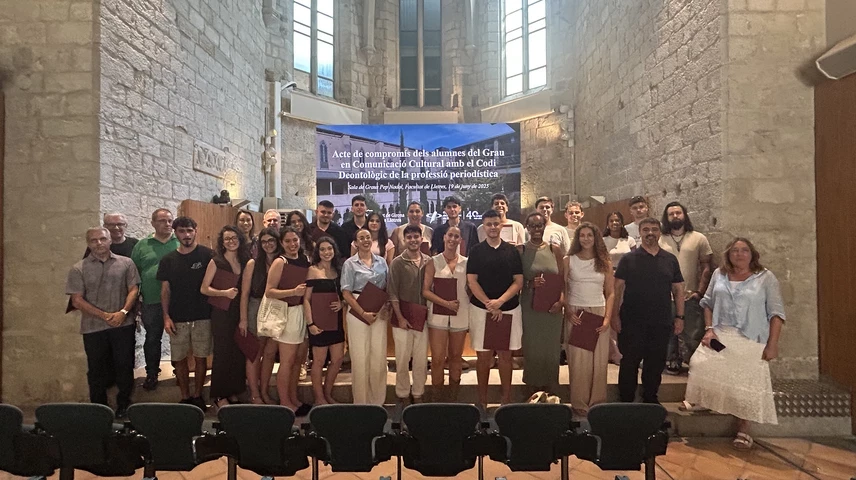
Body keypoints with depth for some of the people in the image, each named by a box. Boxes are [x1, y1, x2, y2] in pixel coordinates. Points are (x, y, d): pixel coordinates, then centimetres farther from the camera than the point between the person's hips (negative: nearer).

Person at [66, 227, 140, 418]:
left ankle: (124, 404, 23)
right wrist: (104, 316, -11)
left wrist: (123, 312, -14)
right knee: (96, 369, 12)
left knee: (124, 366, 7)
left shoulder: (125, 263, 3)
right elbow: (77, 300, -3)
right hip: (93, 327, 0)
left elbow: (133, 289, 1)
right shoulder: (78, 269, 2)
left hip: (123, 325, 0)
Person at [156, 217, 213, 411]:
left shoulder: (206, 255, -4)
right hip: (177, 319, 2)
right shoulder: (168, 260, 5)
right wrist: (166, 317, -2)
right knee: (179, 359, 8)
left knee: (200, 358, 7)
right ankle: (185, 397, 24)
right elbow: (165, 290, 7)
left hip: (202, 316, -2)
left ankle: (198, 395, 23)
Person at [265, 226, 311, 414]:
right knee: (287, 361, 1)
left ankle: (293, 399, 27)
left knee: (297, 359, 15)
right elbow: (269, 291, -15)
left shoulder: (305, 260, 8)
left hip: (303, 312, 6)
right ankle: (284, 402, 14)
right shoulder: (280, 262, -10)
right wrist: (294, 291, -24)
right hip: (288, 312, -6)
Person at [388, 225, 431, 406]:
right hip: (403, 318, -2)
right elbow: (393, 293, -6)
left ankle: (418, 394, 23)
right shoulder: (397, 263, -4)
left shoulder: (428, 261, 3)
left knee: (421, 360, 8)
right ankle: (403, 395, 21)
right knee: (402, 359, 5)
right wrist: (400, 318, -10)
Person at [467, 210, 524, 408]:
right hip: (481, 308, -1)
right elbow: (472, 281, -3)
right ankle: (482, 400, 17)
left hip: (508, 309, 1)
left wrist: (500, 301, -12)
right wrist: (489, 304, -12)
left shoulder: (512, 250, 5)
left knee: (505, 355, 8)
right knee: (483, 356, 5)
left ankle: (506, 399, 19)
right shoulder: (476, 251, 2)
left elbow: (519, 281, 1)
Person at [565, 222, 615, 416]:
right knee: (578, 361, -1)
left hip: (599, 314, 2)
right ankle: (580, 404, 11)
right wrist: (568, 312, -10)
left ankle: (597, 403, 18)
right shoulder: (569, 261, 3)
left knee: (599, 361, 4)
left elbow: (610, 293, 8)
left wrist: (607, 318, -4)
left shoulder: (604, 262, 8)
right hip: (576, 314, -1)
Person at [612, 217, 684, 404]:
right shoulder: (629, 259, 0)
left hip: (661, 323, 3)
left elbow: (678, 289, 11)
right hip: (632, 323, -3)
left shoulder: (670, 260, 8)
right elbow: (618, 288, -2)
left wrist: (679, 316, 5)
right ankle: (626, 401, 18)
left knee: (656, 363, 12)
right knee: (629, 362, 4)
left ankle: (650, 399, 30)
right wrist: (615, 315, -8)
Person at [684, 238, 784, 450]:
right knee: (701, 366, -16)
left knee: (747, 384, 2)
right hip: (720, 336, 2)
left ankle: (743, 431, 16)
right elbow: (708, 302, 11)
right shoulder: (719, 274, 8)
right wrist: (709, 329, -2)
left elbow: (776, 313, -3)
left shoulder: (765, 278, -1)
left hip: (750, 340, -2)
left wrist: (772, 344, -9)